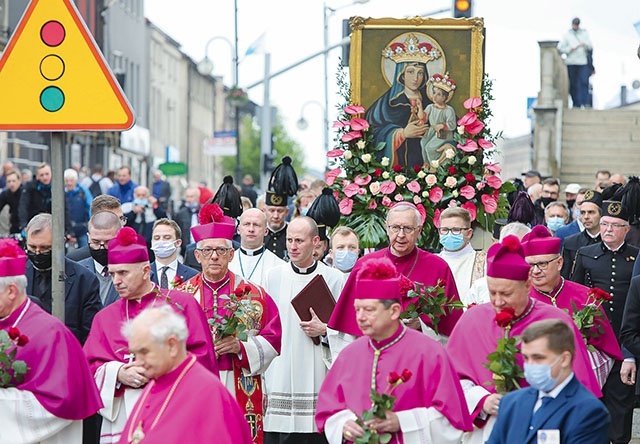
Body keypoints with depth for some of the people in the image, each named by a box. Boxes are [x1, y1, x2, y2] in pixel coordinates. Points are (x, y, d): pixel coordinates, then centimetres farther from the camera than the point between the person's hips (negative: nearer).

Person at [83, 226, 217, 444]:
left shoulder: (181, 304, 6)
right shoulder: (105, 318, 16)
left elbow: (202, 355, -1)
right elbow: (90, 367, 9)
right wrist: (119, 373, -11)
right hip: (122, 419, 3)